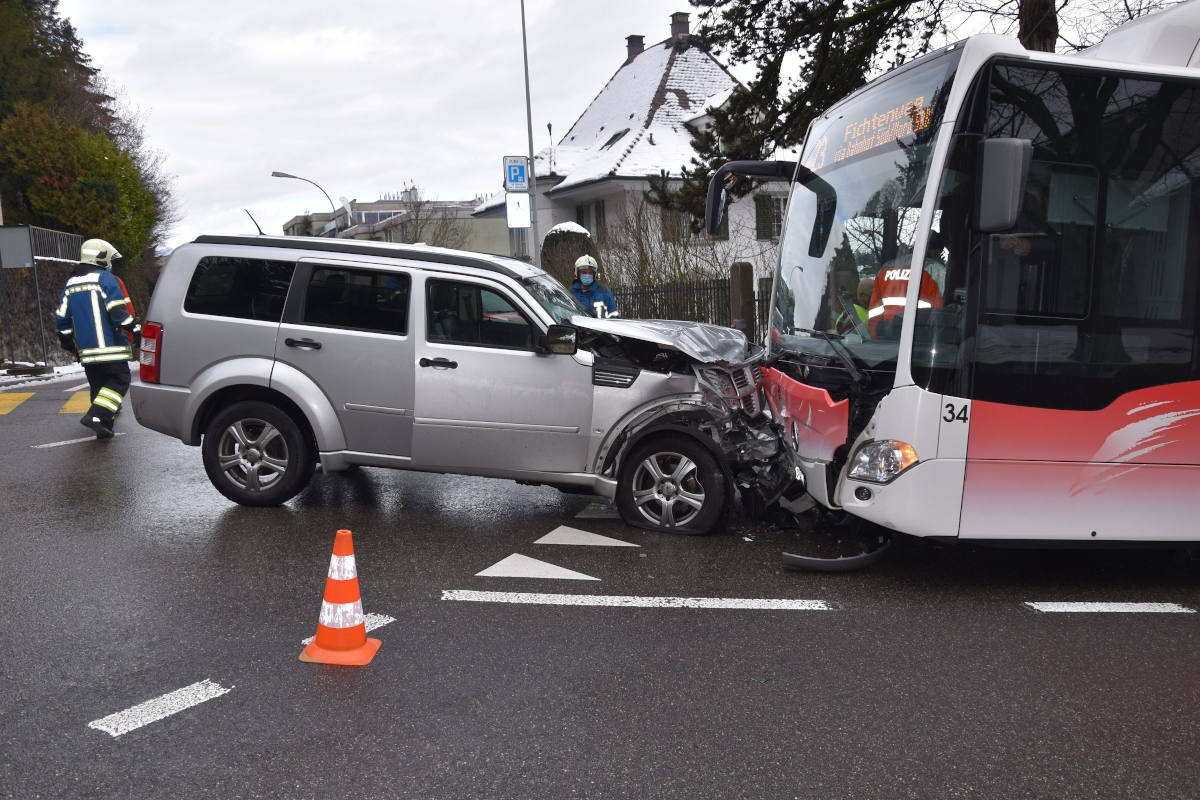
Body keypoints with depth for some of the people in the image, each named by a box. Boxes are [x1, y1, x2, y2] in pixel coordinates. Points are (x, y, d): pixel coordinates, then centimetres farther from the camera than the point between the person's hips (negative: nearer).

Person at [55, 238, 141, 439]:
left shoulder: (71, 283, 17)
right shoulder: (105, 279, -7)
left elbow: (62, 317, 20)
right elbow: (118, 312, -14)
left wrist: (66, 341, 30)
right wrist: (135, 329, -4)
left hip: (85, 348, 7)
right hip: (109, 346, -7)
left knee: (98, 384, 15)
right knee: (119, 380, -4)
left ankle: (104, 427, 17)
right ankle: (96, 416, -21)